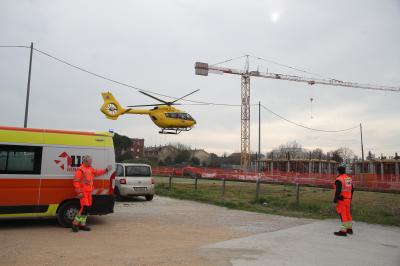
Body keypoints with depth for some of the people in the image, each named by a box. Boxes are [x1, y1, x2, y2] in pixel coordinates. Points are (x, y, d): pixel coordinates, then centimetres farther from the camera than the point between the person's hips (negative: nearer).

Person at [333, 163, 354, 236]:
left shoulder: (339, 179, -16)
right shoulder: (349, 178, 9)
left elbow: (338, 191, -21)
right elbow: (352, 189, 14)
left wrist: (335, 199, -13)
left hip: (341, 199, -8)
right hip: (348, 199, 8)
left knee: (343, 214, -5)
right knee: (348, 213, 18)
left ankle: (343, 231, -2)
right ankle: (349, 229, 28)